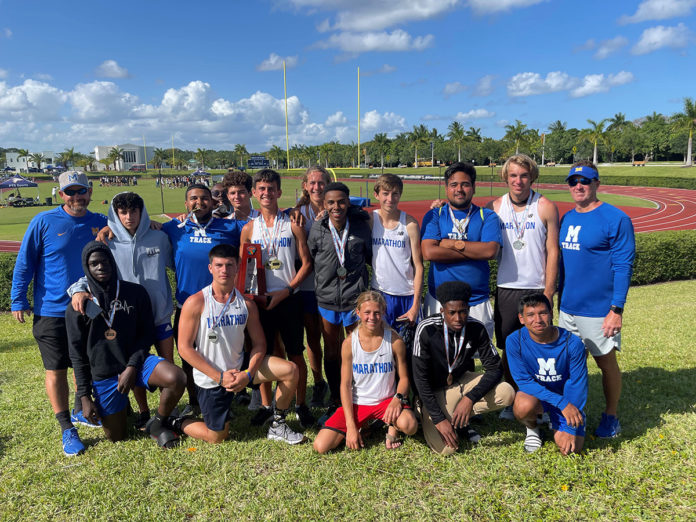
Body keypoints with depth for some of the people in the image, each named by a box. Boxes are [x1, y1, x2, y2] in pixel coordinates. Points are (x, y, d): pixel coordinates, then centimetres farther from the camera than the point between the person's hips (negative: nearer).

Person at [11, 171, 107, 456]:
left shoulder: (100, 223, 1)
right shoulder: (43, 222, -7)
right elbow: (24, 263, -2)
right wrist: (18, 300, -4)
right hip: (52, 311, -3)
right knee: (56, 369, 2)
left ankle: (80, 411, 36)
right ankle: (67, 429, 12)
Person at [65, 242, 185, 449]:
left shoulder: (136, 293, -3)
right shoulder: (76, 308, -4)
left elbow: (147, 334, 0)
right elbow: (77, 354, 0)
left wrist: (132, 367, -13)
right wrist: (84, 396, -3)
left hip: (135, 361, 0)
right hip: (103, 374, 0)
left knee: (177, 378, -30)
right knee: (116, 437, 6)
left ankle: (158, 425, -3)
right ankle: (122, 406, 39)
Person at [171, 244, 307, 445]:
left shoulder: (246, 304, -2)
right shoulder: (196, 303, -15)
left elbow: (259, 343, 2)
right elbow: (185, 348, -14)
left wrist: (248, 374, -16)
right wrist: (220, 377, -18)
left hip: (240, 368, 4)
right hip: (211, 377, -4)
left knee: (290, 370, -10)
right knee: (216, 438, 3)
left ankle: (277, 427, 8)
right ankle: (177, 423, 32)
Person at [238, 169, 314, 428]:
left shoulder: (292, 224, -1)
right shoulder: (249, 228, 5)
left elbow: (306, 263, -2)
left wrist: (286, 291, -11)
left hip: (288, 298, -1)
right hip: (260, 300, 2)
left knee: (296, 354, 5)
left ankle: (301, 404, 20)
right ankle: (266, 405, 25)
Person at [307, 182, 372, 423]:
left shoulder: (361, 225, -5)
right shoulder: (317, 228, -4)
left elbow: (370, 256, 10)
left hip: (354, 297, -1)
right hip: (327, 297, 2)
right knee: (331, 351, 13)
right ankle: (335, 402, 30)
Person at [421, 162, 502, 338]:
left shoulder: (487, 216, 6)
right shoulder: (434, 216, 5)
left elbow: (491, 251, -11)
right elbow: (429, 252, -11)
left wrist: (453, 244, -10)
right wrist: (475, 251, -9)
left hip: (477, 303, 0)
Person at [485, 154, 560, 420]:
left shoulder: (546, 208, -3)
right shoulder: (493, 208, 3)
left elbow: (552, 253, -3)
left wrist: (548, 292, -6)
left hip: (537, 289, -2)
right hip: (506, 289, 2)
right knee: (508, 349, 9)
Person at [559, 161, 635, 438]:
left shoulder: (616, 219, -12)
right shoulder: (567, 218, 9)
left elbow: (623, 266, -14)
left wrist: (616, 309, -19)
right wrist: (561, 300, 13)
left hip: (598, 310, -6)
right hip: (568, 308, 6)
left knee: (606, 363, 8)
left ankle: (611, 417, 26)